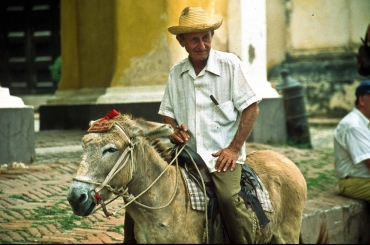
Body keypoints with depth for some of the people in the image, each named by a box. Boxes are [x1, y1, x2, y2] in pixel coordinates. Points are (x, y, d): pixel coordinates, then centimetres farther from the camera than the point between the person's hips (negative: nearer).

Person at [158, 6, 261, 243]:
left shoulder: (230, 64, -4)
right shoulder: (176, 72, 9)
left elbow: (250, 107, -4)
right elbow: (167, 112, 19)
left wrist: (234, 148, -11)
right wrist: (173, 130, -5)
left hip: (223, 154, -4)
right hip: (188, 153, 4)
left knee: (229, 197, -28)